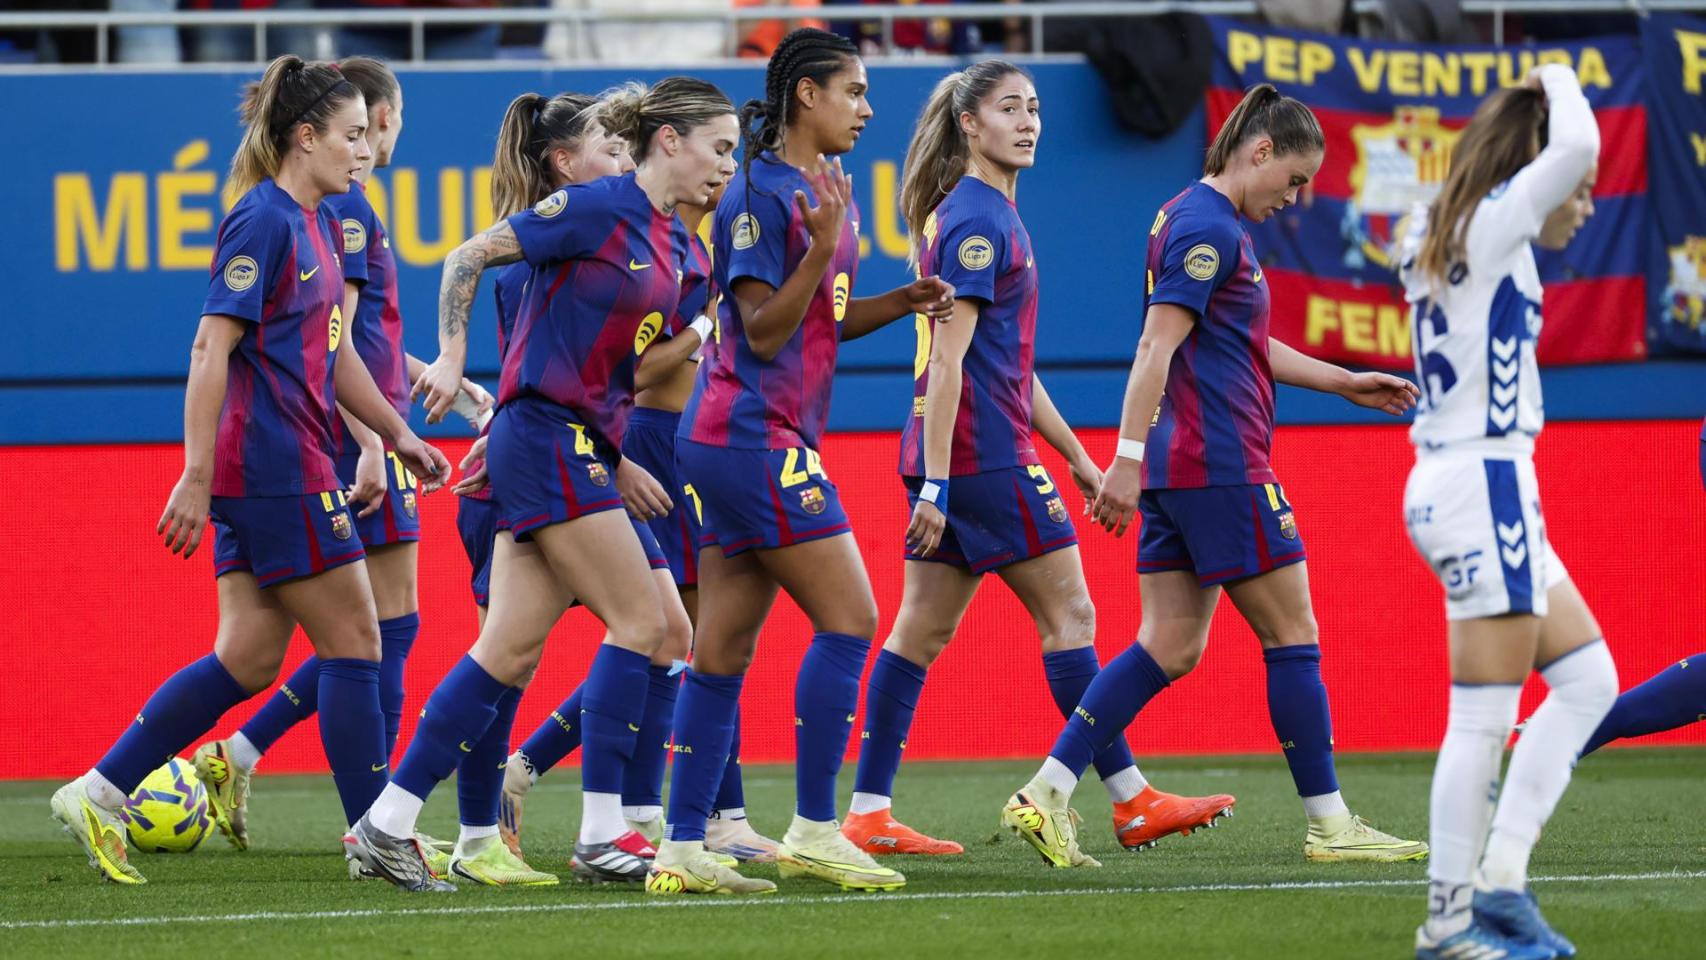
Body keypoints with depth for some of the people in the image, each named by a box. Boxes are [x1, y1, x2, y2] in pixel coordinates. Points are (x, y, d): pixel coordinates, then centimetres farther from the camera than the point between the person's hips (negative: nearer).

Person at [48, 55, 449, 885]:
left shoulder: (317, 223, 15)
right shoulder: (262, 222, -13)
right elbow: (211, 349, -18)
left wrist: (396, 434, 28)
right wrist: (196, 477, -21)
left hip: (273, 473, 10)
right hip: (278, 470, -10)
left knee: (248, 659, 7)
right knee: (353, 642, -3)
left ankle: (97, 794, 8)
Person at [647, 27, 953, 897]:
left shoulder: (826, 188, 15)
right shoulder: (759, 193, -13)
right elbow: (764, 329, -15)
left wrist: (901, 302, 7)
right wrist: (820, 247, -27)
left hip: (752, 444, 10)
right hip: (753, 435, -10)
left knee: (723, 649, 7)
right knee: (847, 617, -9)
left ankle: (681, 850, 6)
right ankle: (813, 830, -7)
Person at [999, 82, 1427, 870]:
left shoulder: (1201, 220, 18)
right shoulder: (1208, 227, -13)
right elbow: (1157, 345, -21)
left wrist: (1347, 384, 30)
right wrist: (1128, 458, -26)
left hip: (1179, 470, 10)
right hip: (1220, 466, -10)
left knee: (1171, 646, 6)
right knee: (1292, 633, -1)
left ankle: (1047, 794, -2)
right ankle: (1329, 825, 5)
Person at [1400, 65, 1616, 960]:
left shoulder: (1438, 234, 15)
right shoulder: (1489, 225, -11)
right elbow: (1574, 148, -26)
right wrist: (1562, 85, -6)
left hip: (1458, 486, 10)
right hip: (1484, 485, -10)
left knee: (1588, 679, 13)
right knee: (1484, 719, -5)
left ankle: (1499, 879, 9)